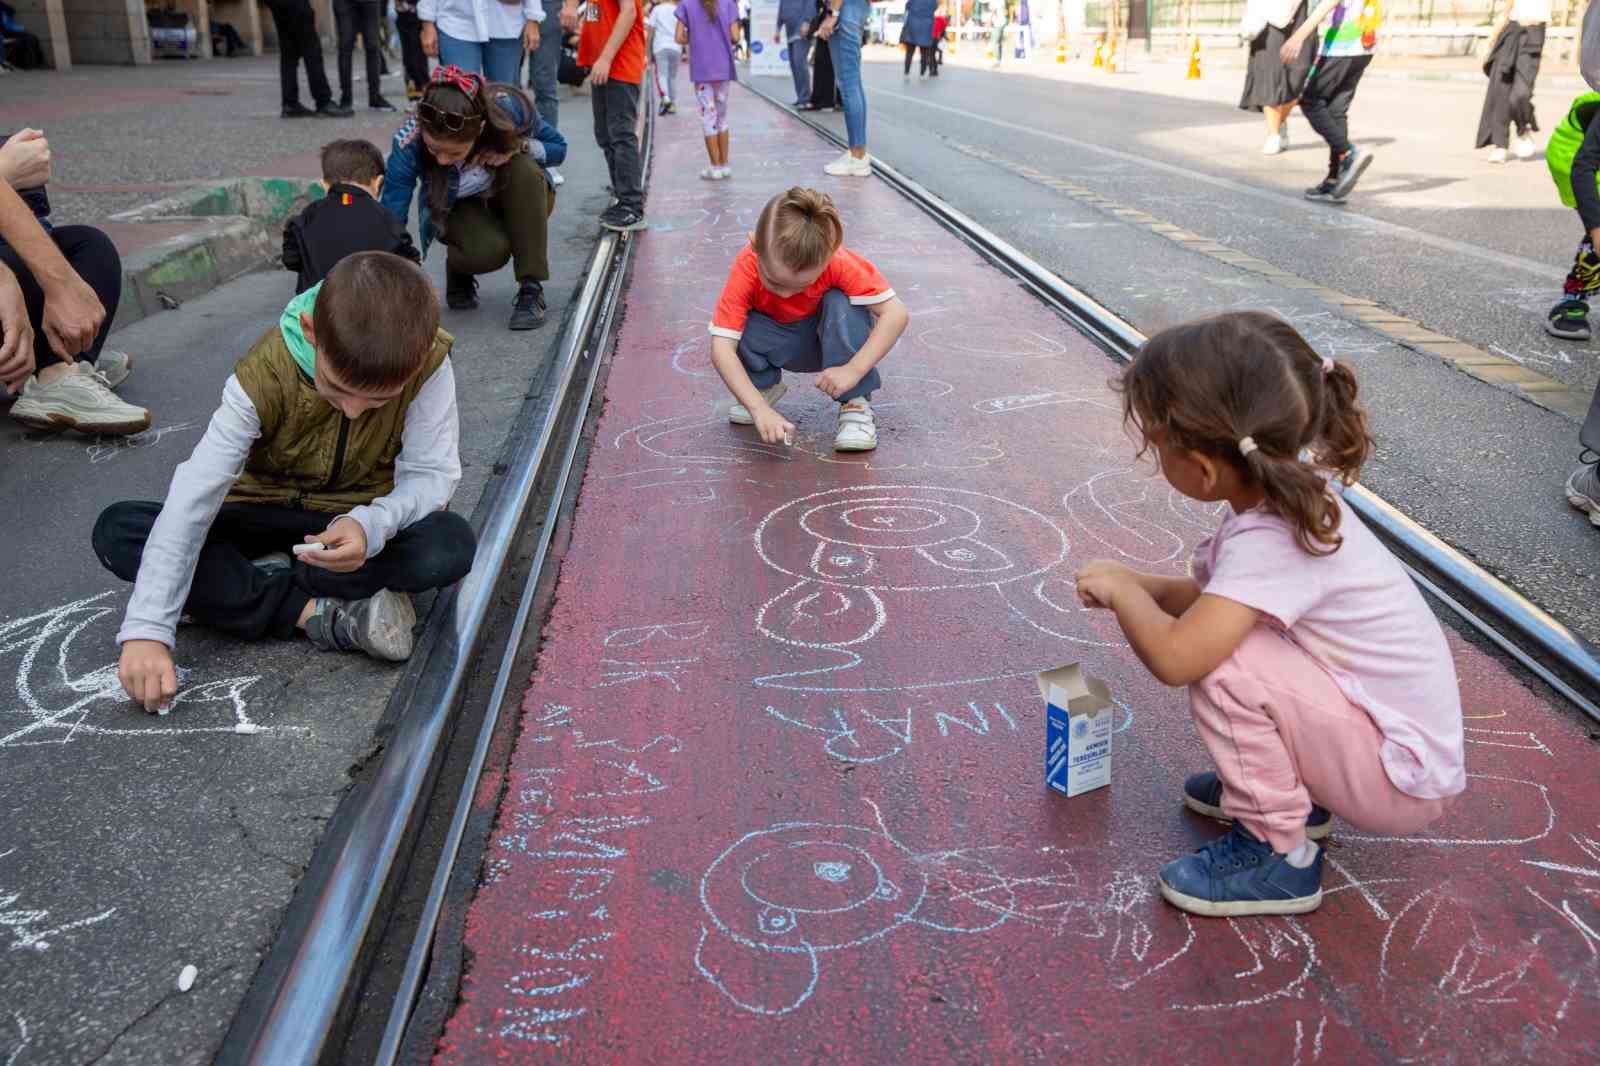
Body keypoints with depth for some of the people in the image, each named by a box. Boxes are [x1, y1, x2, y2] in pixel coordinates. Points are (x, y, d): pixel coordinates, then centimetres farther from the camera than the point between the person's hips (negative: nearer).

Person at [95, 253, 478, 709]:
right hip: (266, 515, 1)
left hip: (359, 525, 0)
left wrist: (373, 525, -43)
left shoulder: (427, 363, -25)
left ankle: (236, 591, -18)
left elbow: (432, 475, -20)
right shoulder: (265, 375, -26)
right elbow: (193, 496, -30)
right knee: (117, 530, -21)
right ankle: (324, 614, -26)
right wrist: (148, 629, -38)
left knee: (452, 545, -33)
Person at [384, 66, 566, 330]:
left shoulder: (508, 109, -31)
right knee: (489, 250, -34)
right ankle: (459, 270, 4)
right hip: (458, 210, -1)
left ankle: (531, 289, -23)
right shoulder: (409, 144, -32)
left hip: (518, 203, 1)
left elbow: (558, 147, -12)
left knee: (524, 168, -33)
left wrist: (521, 146, -33)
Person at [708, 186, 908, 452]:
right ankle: (764, 386, 1)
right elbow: (721, 349, -36)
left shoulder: (838, 262, -34)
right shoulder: (747, 268, -32)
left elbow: (897, 313, -34)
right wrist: (759, 408, -46)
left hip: (833, 339, -1)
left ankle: (856, 403, -22)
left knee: (842, 303, -33)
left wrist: (854, 370, -42)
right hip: (781, 344, 1)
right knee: (741, 330, -31)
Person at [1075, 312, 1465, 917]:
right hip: (1389, 728, 9)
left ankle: (1278, 855, -6)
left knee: (1221, 662, -26)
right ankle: (1293, 791, 18)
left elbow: (1172, 657, -40)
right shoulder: (1290, 490, -5)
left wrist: (1122, 589, -20)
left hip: (1406, 777, -9)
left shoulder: (1269, 541, -31)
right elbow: (1213, 596, 11)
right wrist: (1137, 587, -3)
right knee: (1218, 631, 7)